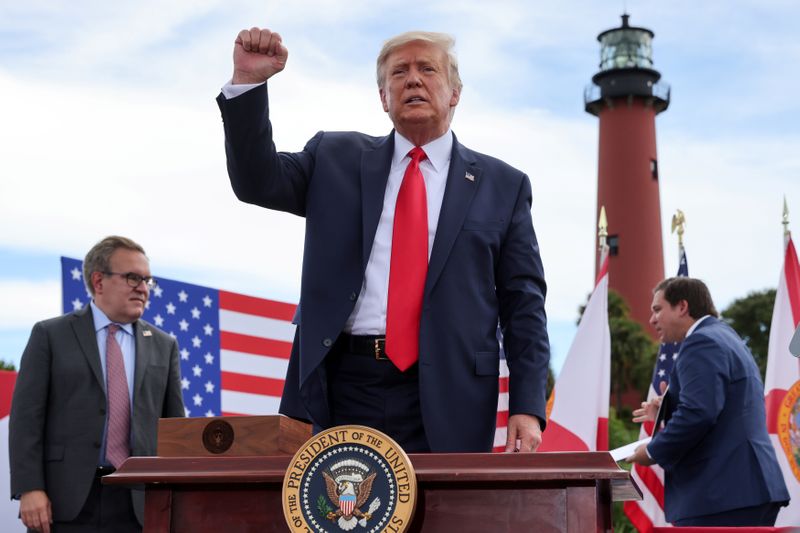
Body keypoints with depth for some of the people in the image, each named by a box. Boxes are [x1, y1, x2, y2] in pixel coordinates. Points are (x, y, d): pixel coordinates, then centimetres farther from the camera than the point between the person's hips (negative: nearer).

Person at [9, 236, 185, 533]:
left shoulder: (164, 346, 13)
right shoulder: (50, 335, 4)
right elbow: (26, 416, -1)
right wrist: (29, 489, -11)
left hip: (138, 505, 3)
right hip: (66, 500, -2)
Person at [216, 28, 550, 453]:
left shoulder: (502, 185, 8)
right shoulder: (336, 158, 13)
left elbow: (523, 304, 5)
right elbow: (257, 181, 3)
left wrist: (527, 407, -4)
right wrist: (249, 81, -10)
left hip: (445, 397, -1)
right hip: (341, 387, 1)